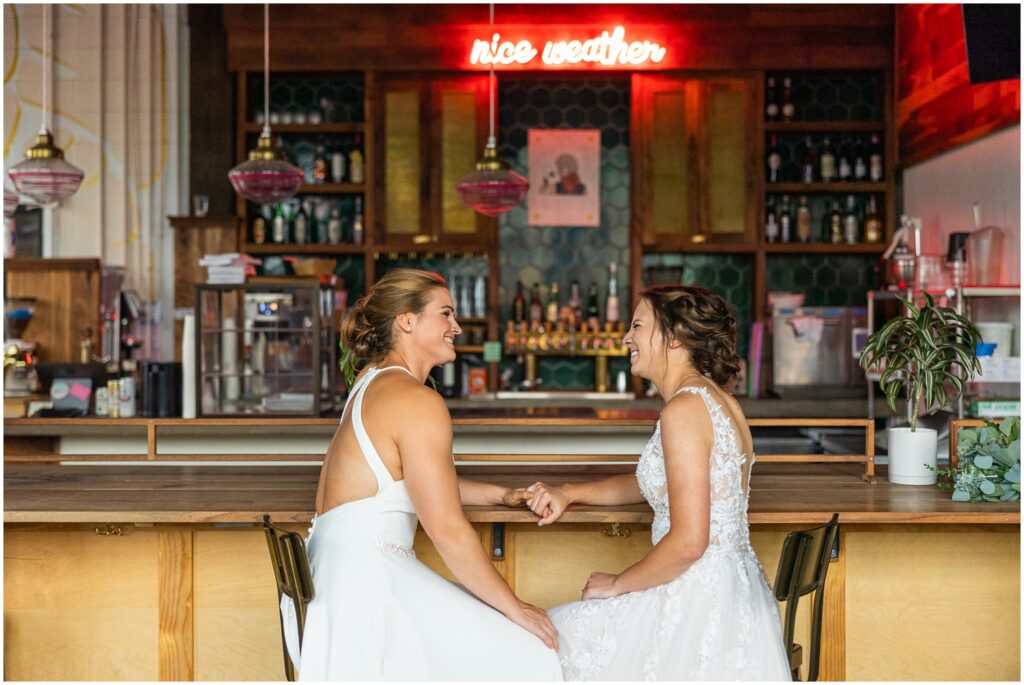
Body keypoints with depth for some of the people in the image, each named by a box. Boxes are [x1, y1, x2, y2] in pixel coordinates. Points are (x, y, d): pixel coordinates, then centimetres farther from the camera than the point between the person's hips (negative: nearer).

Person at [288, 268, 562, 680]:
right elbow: (448, 531, -17)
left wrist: (499, 495, 23)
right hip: (365, 581, -10)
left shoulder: (373, 383, 15)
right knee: (527, 659, -7)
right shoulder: (418, 402, -14)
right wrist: (515, 608, -9)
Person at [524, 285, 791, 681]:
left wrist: (617, 584, -10)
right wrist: (569, 494, 18)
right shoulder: (717, 400, 12)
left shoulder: (684, 409, -19)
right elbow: (651, 483, 28)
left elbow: (689, 541, -24)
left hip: (696, 600, -9)